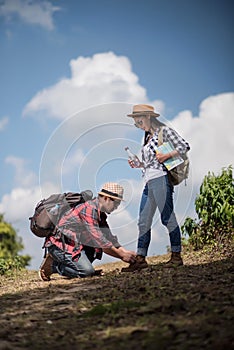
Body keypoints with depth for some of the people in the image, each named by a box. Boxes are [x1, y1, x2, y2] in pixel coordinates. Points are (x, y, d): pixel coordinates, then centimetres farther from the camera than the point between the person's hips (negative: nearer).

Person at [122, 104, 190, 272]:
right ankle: (141, 259, 8)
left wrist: (166, 155, -16)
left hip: (160, 179, -9)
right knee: (143, 221, 6)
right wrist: (138, 164, 9)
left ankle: (176, 255, 0)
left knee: (167, 218, -7)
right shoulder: (148, 137, 22)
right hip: (149, 182, 9)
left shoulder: (164, 131, -1)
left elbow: (185, 146, -7)